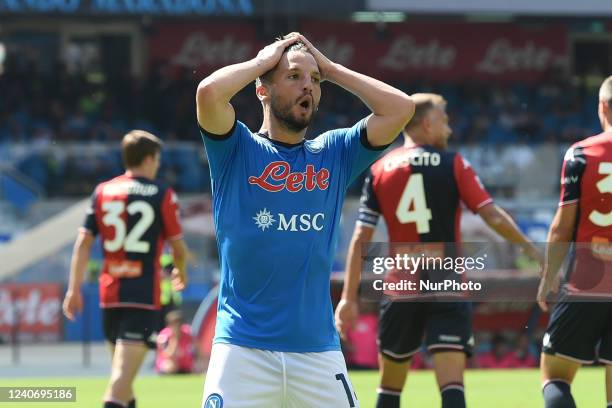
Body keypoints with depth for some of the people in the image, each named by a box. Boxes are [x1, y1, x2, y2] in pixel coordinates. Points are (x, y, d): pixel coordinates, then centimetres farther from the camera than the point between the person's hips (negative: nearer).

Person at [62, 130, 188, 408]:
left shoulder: (103, 191, 8)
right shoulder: (162, 194, -3)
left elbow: (83, 242, 4)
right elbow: (178, 246, 1)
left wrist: (74, 288, 7)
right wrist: (181, 272, 22)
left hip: (110, 291, 5)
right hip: (144, 293, -5)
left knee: (121, 366, 19)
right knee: (125, 367, -14)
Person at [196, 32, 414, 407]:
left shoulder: (335, 153, 13)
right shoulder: (237, 149, 4)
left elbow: (401, 108, 3)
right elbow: (209, 92, -16)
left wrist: (331, 69, 8)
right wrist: (263, 60, 1)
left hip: (318, 348, 3)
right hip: (244, 346, -3)